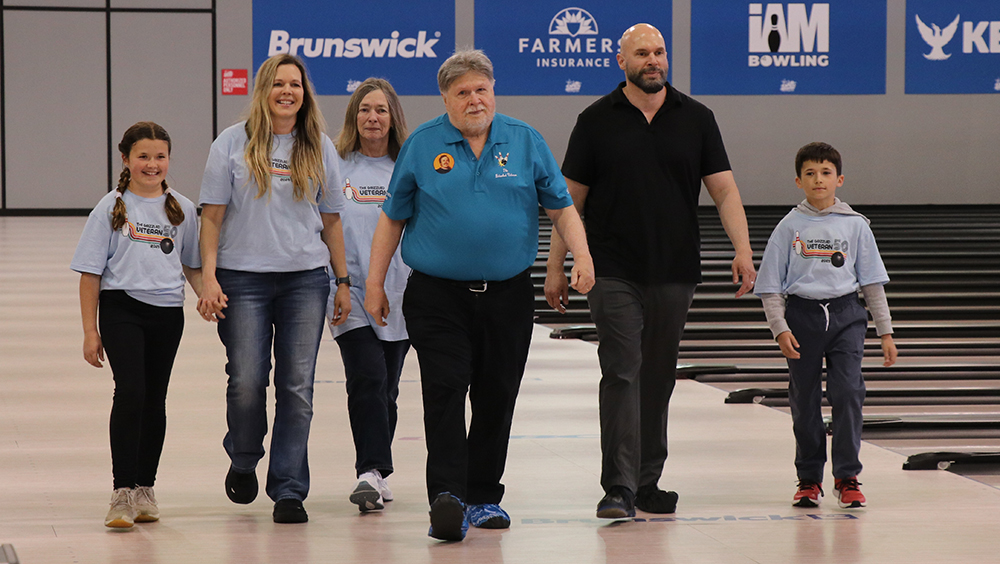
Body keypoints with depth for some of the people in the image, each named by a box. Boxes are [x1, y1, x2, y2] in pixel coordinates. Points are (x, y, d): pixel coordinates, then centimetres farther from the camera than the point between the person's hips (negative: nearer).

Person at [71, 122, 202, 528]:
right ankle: (122, 493, -19)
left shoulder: (181, 210, 10)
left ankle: (144, 490, 20)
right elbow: (90, 272, 2)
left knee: (155, 400, 9)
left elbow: (193, 266, 18)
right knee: (130, 392, -17)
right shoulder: (112, 208, 1)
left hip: (167, 312, 4)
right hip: (121, 308, -4)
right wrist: (90, 330, -2)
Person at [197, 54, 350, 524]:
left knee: (297, 387, -1)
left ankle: (288, 491, 5)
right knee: (246, 381, -6)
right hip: (244, 278, -2)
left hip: (306, 279, 2)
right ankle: (243, 461, 23)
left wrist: (343, 282, 10)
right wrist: (209, 278, -7)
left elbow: (330, 219, 13)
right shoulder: (233, 144, 2)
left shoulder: (319, 147, 9)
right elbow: (212, 215, 1)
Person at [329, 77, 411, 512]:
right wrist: (331, 286, -1)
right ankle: (371, 472, -20)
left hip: (399, 294, 2)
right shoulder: (335, 167, 3)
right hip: (353, 295, -2)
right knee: (368, 378, -17)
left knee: (386, 388, 8)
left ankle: (375, 475, 19)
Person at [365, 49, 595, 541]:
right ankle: (447, 498, -18)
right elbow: (393, 218, 8)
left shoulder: (526, 143, 5)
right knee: (445, 393, -13)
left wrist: (581, 255, -9)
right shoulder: (422, 145, 3)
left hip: (507, 295, 2)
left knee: (496, 399, 8)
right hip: (438, 295, -2)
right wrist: (374, 283, 5)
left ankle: (484, 497, 21)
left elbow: (561, 207, 8)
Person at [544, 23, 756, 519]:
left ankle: (648, 483, 20)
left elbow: (723, 190, 5)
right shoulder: (597, 121, 3)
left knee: (658, 379, 10)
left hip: (675, 273, 3)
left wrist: (743, 249, -8)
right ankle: (619, 488, -14)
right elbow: (571, 199, 6)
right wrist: (555, 267, 3)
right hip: (614, 272, -3)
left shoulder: (696, 119, 7)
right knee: (621, 373, -11)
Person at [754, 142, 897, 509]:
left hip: (845, 315, 0)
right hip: (802, 315, 0)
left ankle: (847, 477, -2)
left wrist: (885, 331, 9)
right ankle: (809, 479, 16)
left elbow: (872, 281, 11)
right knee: (804, 400, 4)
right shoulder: (790, 227, 3)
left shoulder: (855, 225, 6)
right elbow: (770, 285, 3)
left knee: (848, 392, -12)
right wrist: (780, 328, -7)